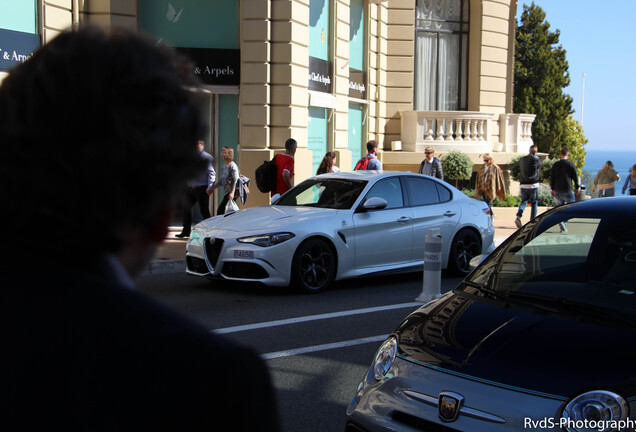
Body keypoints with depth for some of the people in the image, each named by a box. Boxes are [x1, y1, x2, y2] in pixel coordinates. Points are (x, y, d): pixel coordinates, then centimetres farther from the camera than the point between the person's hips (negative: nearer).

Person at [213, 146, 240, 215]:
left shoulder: (232, 166, -8)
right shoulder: (224, 167, 18)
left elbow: (235, 181, -16)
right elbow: (220, 182, 23)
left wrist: (232, 193, -26)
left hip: (230, 194, -9)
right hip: (225, 193, 9)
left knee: (220, 211, -13)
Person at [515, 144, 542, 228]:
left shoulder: (522, 159, 6)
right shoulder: (535, 159, -10)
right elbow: (539, 165, 9)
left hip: (523, 184, 4)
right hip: (533, 184, -4)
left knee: (524, 202, 11)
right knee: (534, 203, 8)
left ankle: (518, 217, -14)